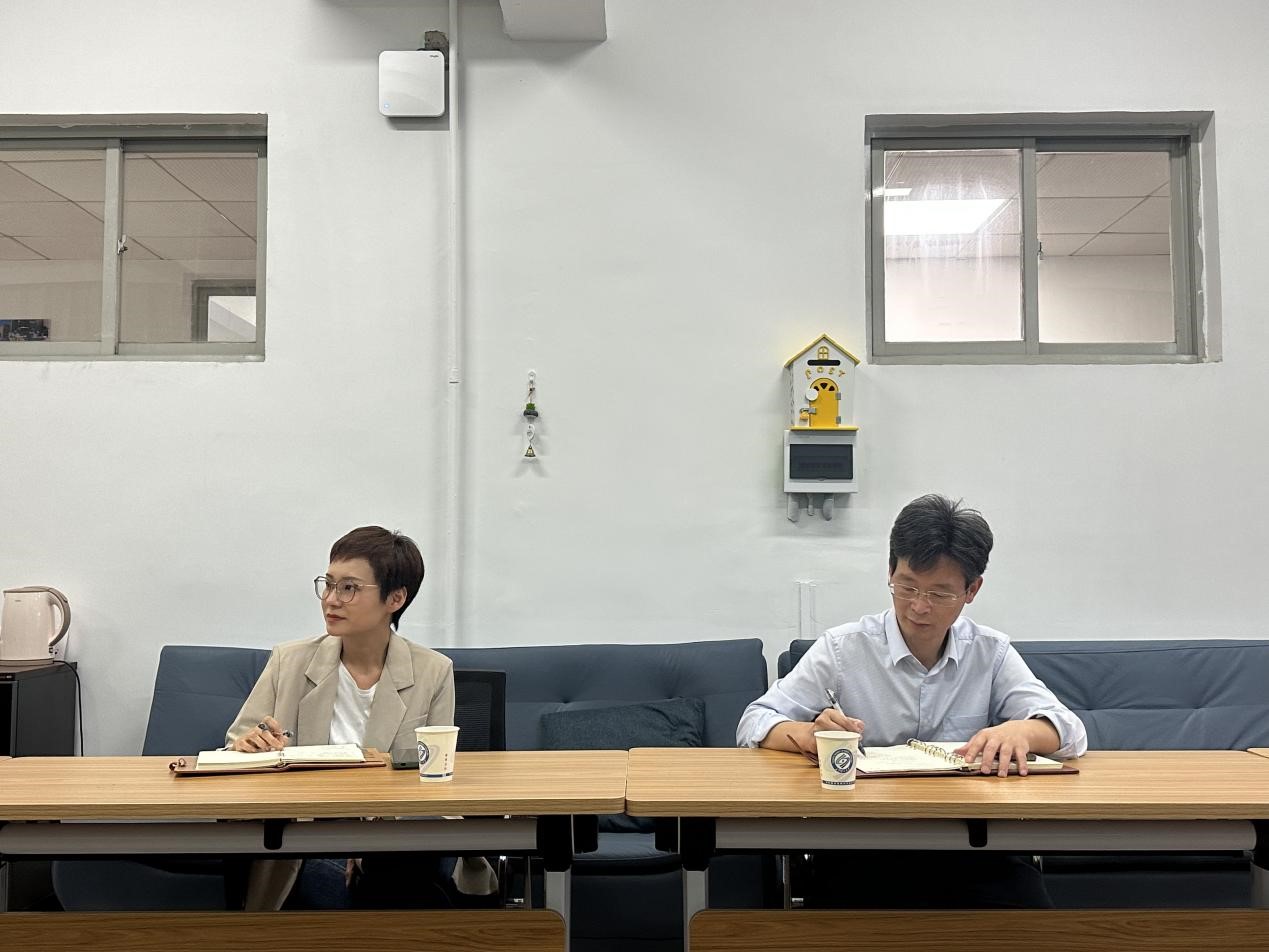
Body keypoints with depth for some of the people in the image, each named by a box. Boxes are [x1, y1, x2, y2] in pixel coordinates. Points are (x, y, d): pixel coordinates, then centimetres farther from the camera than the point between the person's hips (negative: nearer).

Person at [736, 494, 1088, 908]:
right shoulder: (842, 648, 3)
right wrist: (809, 734, -22)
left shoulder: (992, 654, 10)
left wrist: (1020, 731, -22)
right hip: (860, 847, -2)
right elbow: (754, 723, 2)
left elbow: (1070, 731, 3)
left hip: (971, 844, 3)